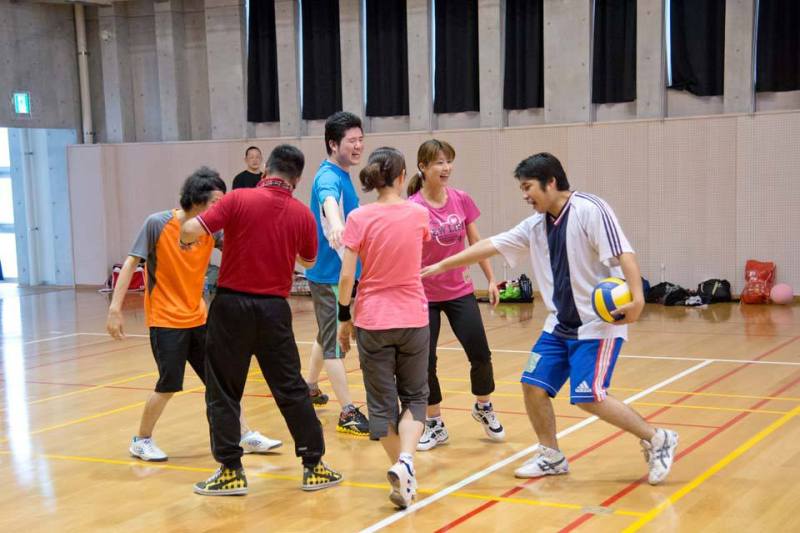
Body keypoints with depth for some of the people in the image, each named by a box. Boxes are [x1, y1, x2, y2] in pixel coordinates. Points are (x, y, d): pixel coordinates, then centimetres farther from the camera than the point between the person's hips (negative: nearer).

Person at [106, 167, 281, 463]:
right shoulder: (157, 224, -14)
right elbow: (131, 263, -12)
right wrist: (115, 308, -17)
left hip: (197, 317, 5)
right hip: (165, 319, -5)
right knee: (169, 385, -5)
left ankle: (246, 436, 19)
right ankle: (141, 441, 16)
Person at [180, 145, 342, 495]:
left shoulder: (239, 200, -8)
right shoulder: (302, 214, 1)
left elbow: (192, 229, -15)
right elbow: (308, 260, 17)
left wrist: (186, 239, 8)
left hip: (232, 305, -2)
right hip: (274, 309, 2)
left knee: (223, 391, 8)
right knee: (291, 389, 11)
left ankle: (231, 471, 10)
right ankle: (313, 466, 16)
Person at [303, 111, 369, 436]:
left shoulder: (342, 175, 10)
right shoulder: (329, 177, -21)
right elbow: (328, 201, -47)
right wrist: (335, 225, -67)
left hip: (338, 270, 10)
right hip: (329, 273, -10)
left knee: (328, 335, 23)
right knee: (335, 343, -6)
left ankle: (310, 389, 40)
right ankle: (348, 414, -5)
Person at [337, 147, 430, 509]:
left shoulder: (359, 218, -8)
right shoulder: (418, 214, -2)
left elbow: (346, 276, -10)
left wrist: (344, 318, 3)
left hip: (372, 320, -1)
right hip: (413, 319, 1)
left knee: (382, 402, 12)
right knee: (414, 397, 14)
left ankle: (402, 473, 13)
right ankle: (406, 460, -10)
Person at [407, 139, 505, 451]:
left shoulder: (461, 200, -3)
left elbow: (476, 243, 8)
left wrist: (491, 279, 9)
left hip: (460, 291, 3)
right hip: (424, 295, -3)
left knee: (480, 355, 1)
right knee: (424, 361, 0)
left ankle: (483, 408, 29)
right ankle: (435, 425, 19)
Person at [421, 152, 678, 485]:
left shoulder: (589, 210, -15)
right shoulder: (535, 226, 8)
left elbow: (623, 253, -22)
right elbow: (490, 246, 13)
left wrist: (637, 297, -34)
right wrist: (442, 265, 15)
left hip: (600, 323, -8)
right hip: (560, 325, 8)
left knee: (588, 397, -15)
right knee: (533, 385, 4)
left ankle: (657, 440, 2)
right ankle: (551, 457, 23)